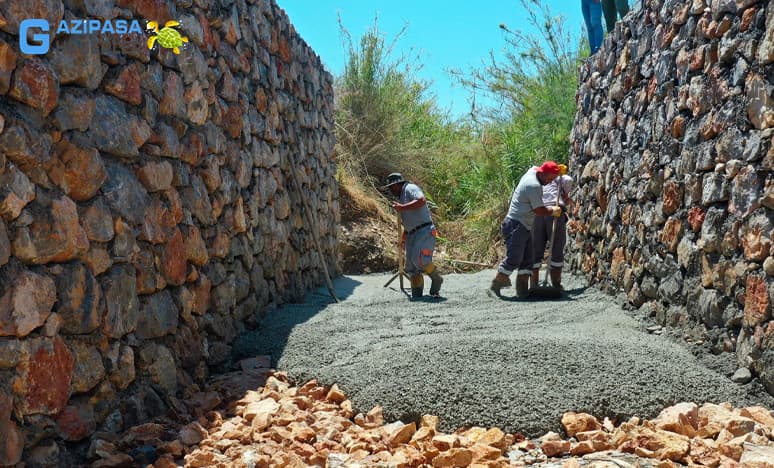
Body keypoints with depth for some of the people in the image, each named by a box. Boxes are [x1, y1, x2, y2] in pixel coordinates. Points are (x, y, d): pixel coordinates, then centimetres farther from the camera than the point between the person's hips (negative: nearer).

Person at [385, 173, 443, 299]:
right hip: (412, 235, 10)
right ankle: (417, 296, 8)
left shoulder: (410, 188, -2)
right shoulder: (401, 197, 26)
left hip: (424, 231, -10)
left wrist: (403, 208, -20)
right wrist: (404, 237, 30)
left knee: (419, 260, -24)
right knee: (411, 267, 4)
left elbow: (422, 201, -22)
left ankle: (436, 280, -3)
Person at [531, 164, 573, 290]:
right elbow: (568, 181, -3)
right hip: (555, 212, -3)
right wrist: (566, 195, 13)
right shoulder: (556, 177, 17)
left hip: (537, 214, 4)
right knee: (557, 251, 4)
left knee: (536, 251, 9)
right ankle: (556, 285, 4)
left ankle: (534, 285, 9)